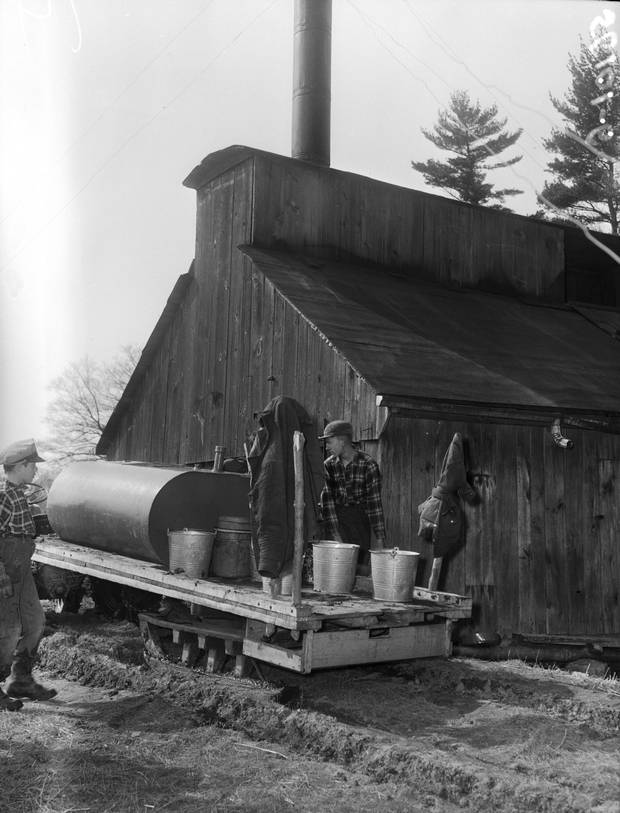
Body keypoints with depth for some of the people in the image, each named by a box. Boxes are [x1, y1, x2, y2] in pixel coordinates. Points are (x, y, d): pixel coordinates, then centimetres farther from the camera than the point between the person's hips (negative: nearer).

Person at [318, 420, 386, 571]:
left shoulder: (368, 464, -11)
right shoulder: (329, 465, -2)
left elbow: (374, 500, -12)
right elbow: (327, 499, -7)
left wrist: (380, 538, -14)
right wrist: (335, 534, -15)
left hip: (360, 518, -2)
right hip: (336, 516, 2)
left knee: (362, 566, -5)